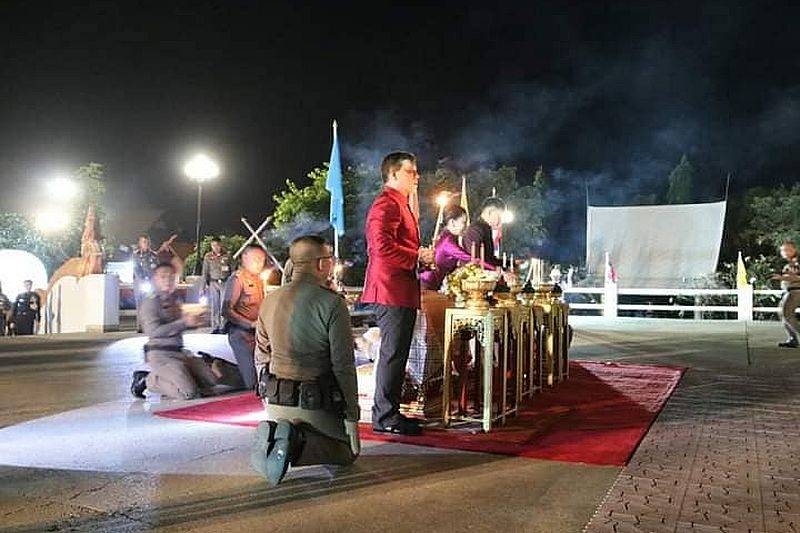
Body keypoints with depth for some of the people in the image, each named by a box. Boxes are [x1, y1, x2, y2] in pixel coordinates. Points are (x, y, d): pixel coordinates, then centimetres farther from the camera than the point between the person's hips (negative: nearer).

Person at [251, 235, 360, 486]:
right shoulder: (332, 303, -16)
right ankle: (299, 443, -11)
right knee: (348, 452, 16)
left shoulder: (269, 301, 5)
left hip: (276, 402, 6)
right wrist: (352, 417, -9)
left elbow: (261, 358, 13)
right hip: (317, 406, -6)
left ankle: (273, 437, -3)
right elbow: (344, 366, -16)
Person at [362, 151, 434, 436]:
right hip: (392, 291, -11)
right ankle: (385, 417, 1)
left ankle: (389, 413, 22)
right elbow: (383, 246, -24)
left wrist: (420, 256, 15)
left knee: (396, 354, 14)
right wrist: (417, 256, -15)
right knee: (392, 354, -6)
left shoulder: (399, 204, 24)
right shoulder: (386, 204, -11)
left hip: (401, 292, 11)